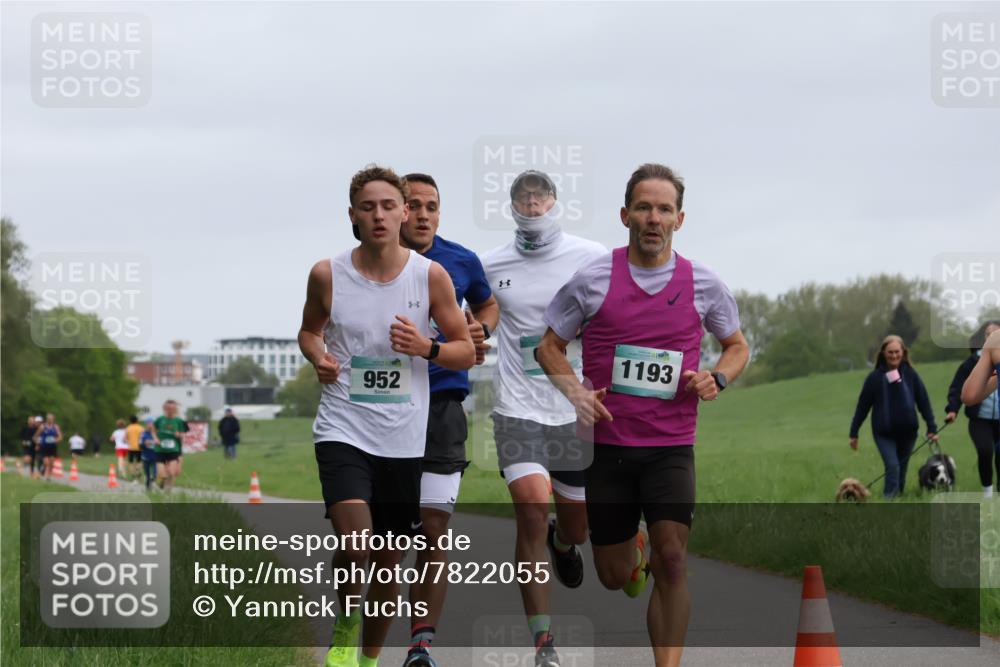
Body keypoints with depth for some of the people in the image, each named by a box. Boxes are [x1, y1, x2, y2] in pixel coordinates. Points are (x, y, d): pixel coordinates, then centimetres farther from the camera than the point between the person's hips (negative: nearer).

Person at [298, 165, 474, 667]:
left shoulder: (431, 276, -2)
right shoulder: (328, 275, -2)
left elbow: (466, 352, 5)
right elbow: (309, 329, 17)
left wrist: (426, 347, -15)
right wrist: (317, 357, -6)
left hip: (403, 437, 2)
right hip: (343, 429, -2)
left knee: (390, 558, 9)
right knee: (354, 540, -22)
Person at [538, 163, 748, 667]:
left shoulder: (704, 283, 2)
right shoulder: (593, 279, -2)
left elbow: (737, 347, 17)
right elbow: (549, 346, 7)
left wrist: (716, 377, -5)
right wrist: (574, 390, -12)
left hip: (671, 445, 0)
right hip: (607, 442, 0)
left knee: (672, 562, -15)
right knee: (614, 577, 8)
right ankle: (636, 550, 46)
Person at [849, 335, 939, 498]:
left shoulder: (910, 374, -1)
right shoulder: (875, 377, -5)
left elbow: (923, 402, 3)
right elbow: (863, 406, 1)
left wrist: (932, 428, -1)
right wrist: (854, 433, 4)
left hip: (907, 432, 2)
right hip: (884, 433, -2)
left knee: (901, 471, 9)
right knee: (892, 467, -18)